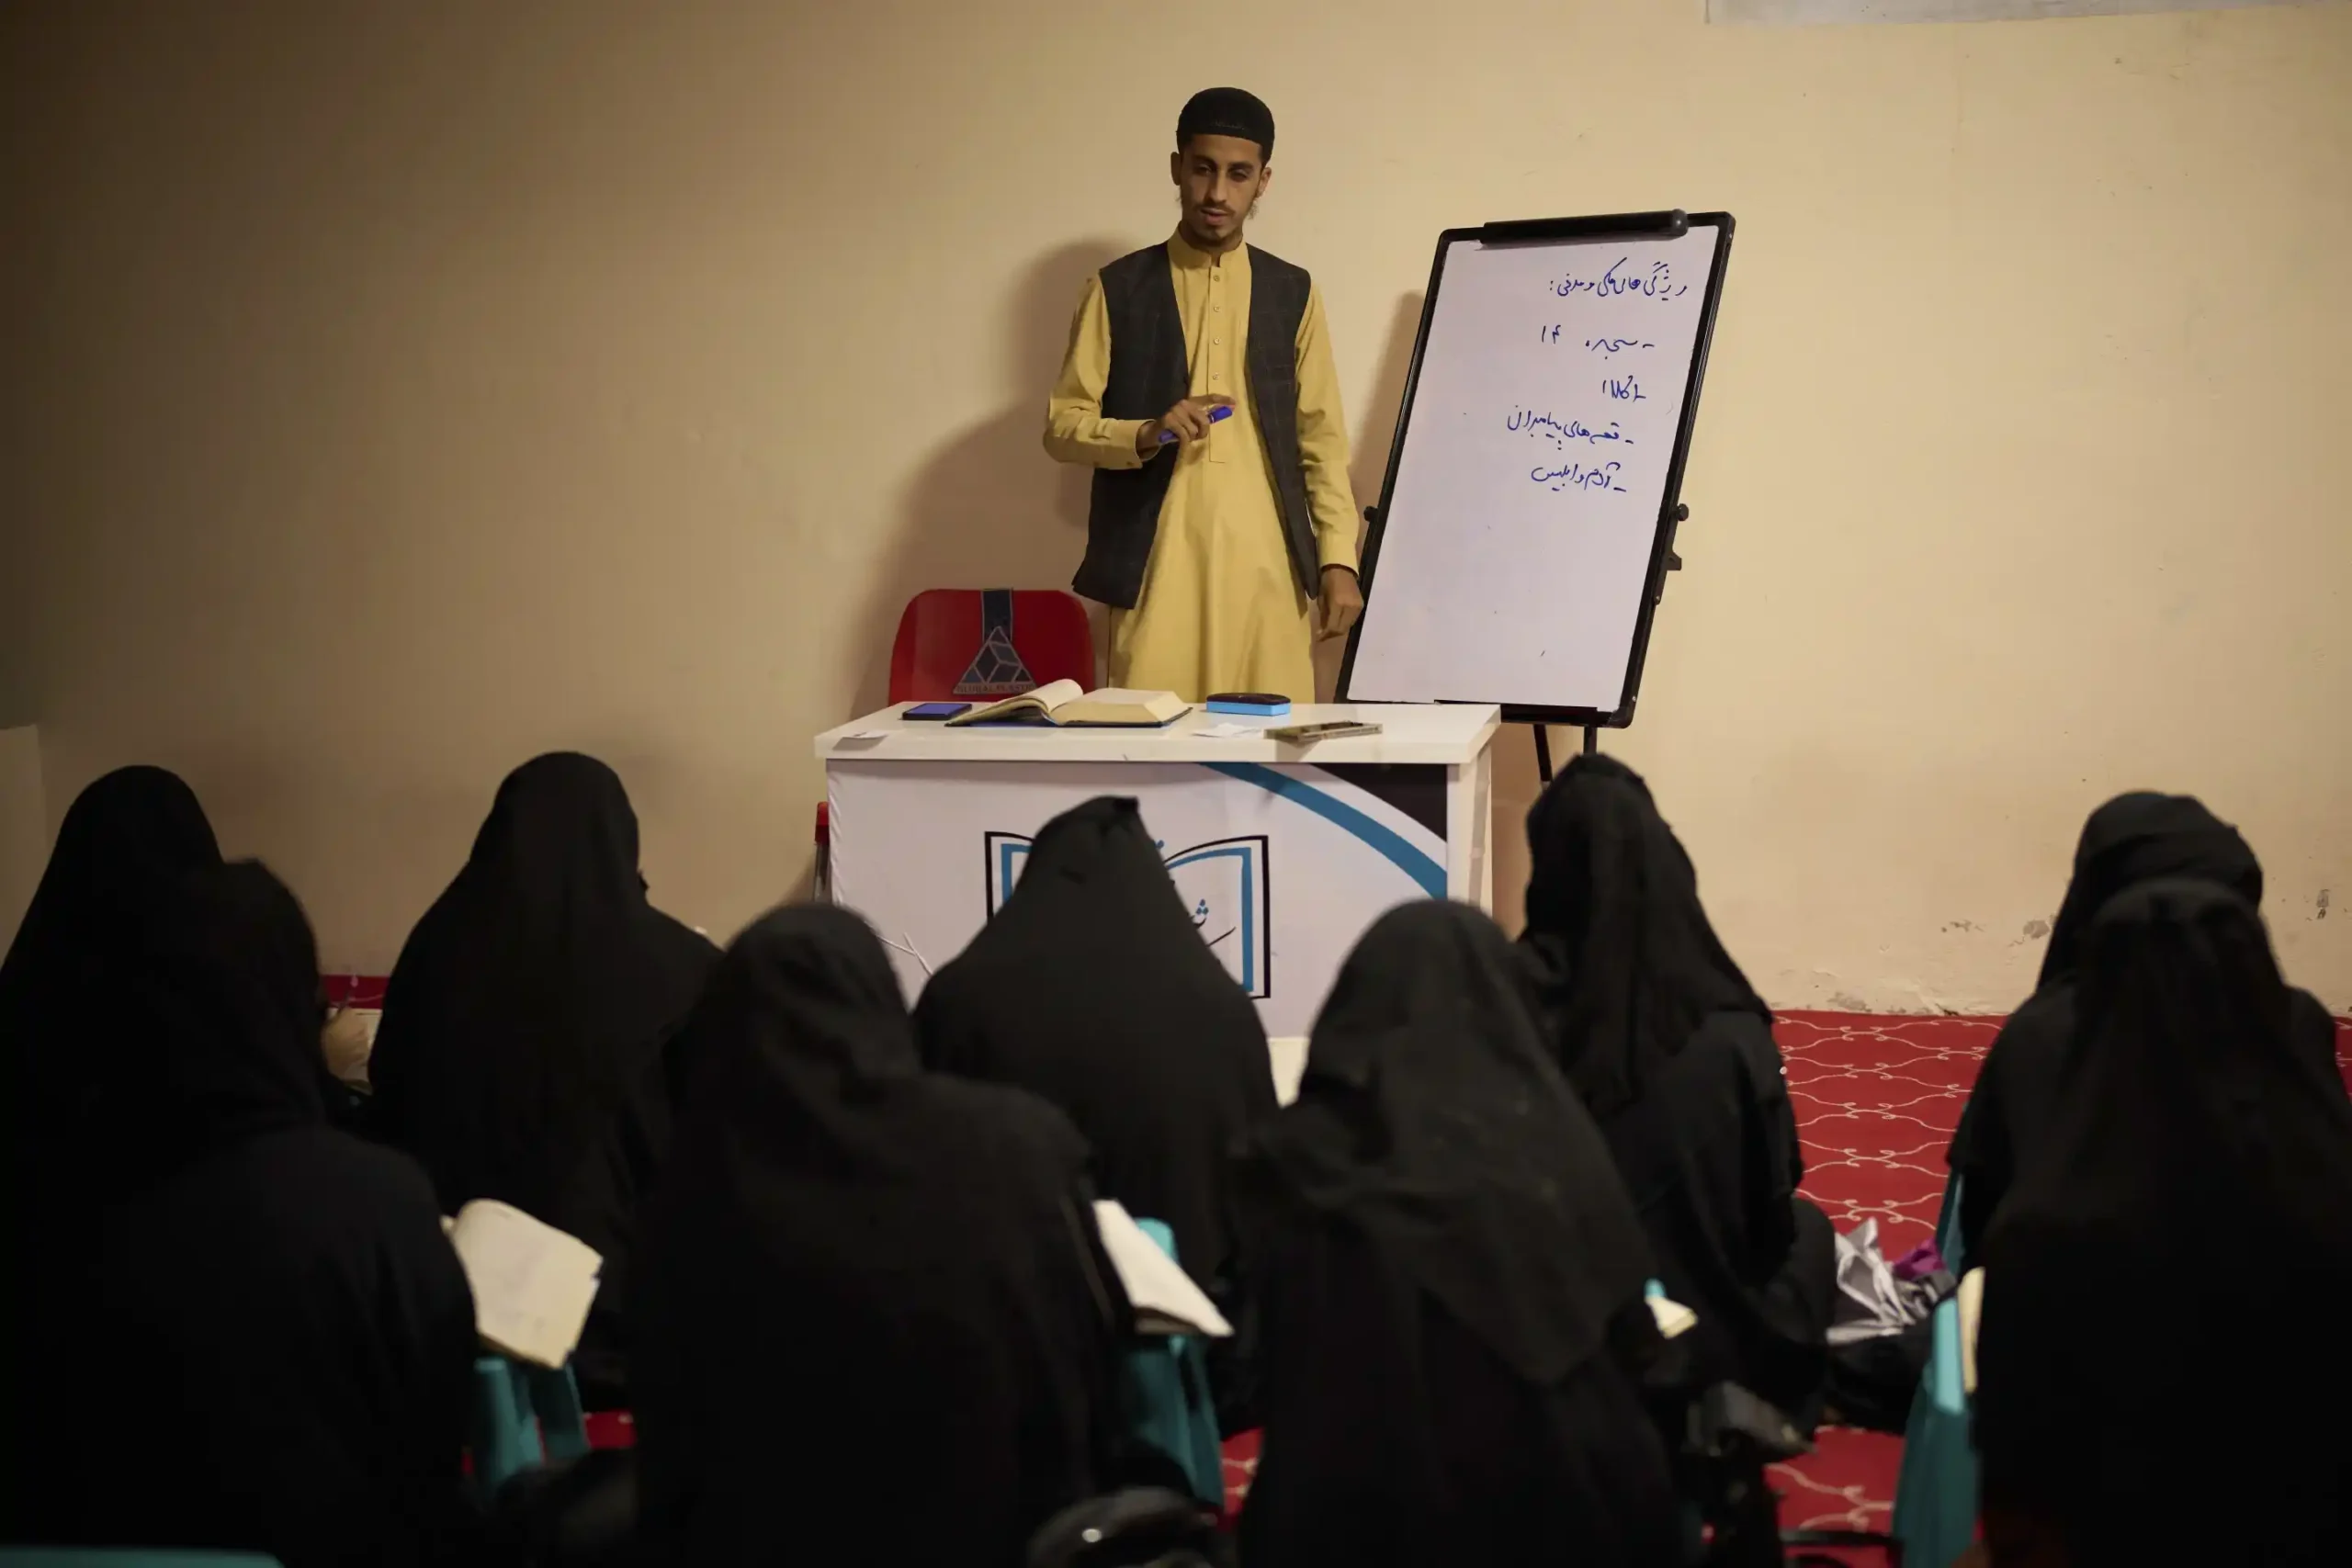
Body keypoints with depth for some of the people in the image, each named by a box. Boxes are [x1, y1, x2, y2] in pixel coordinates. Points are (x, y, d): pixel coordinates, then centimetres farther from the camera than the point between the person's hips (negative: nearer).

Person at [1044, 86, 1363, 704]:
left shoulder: (1292, 293, 12)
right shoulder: (1118, 289, 7)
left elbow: (1322, 439, 11)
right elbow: (1062, 424, 5)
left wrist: (1338, 559, 2)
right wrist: (1144, 435, -14)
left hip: (1267, 566, 2)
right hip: (1154, 566, -1)